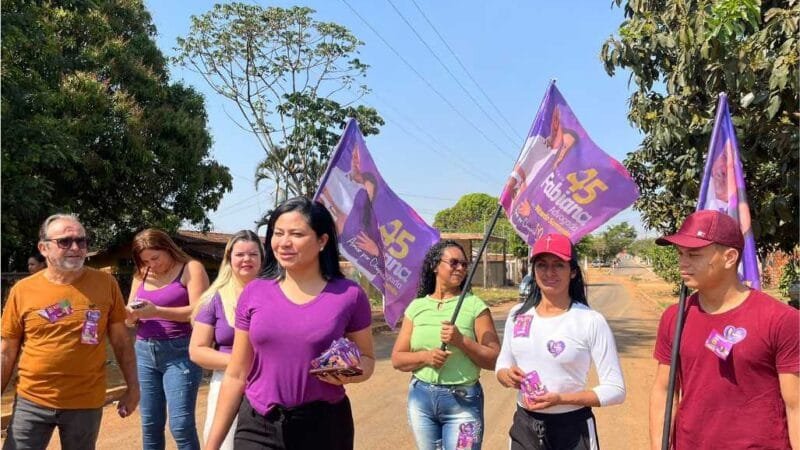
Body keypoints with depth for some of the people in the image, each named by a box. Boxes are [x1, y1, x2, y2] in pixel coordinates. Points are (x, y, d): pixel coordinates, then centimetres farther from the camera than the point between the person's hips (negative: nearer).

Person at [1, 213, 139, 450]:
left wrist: (132, 386, 3)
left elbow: (121, 341, 3)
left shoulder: (105, 283, -4)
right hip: (32, 401, 1)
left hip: (86, 403, 0)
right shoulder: (22, 290, -3)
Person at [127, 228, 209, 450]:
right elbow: (129, 317, 17)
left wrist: (157, 311, -20)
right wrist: (132, 313, -7)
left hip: (179, 352, -6)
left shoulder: (191, 269, -2)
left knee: (181, 425, -10)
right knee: (150, 424, 7)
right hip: (144, 352, 6)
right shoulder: (142, 275, 16)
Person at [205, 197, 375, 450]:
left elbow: (366, 359, 6)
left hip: (324, 427, -1)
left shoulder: (349, 295, -7)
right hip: (258, 428, 1)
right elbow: (236, 376, 4)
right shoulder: (254, 293, -1)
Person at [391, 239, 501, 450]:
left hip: (462, 400, -3)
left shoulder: (475, 305, -4)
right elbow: (397, 359, 5)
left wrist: (461, 341, -20)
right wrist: (425, 356, -13)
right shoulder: (416, 307, 4)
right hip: (420, 397, 3)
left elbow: (494, 359, -6)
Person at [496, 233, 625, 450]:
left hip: (573, 430, -4)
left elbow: (615, 389, -11)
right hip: (523, 426, 4)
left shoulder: (591, 321, -11)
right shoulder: (518, 315, 2)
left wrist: (561, 399, -22)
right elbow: (502, 366, 12)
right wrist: (507, 376, -11)